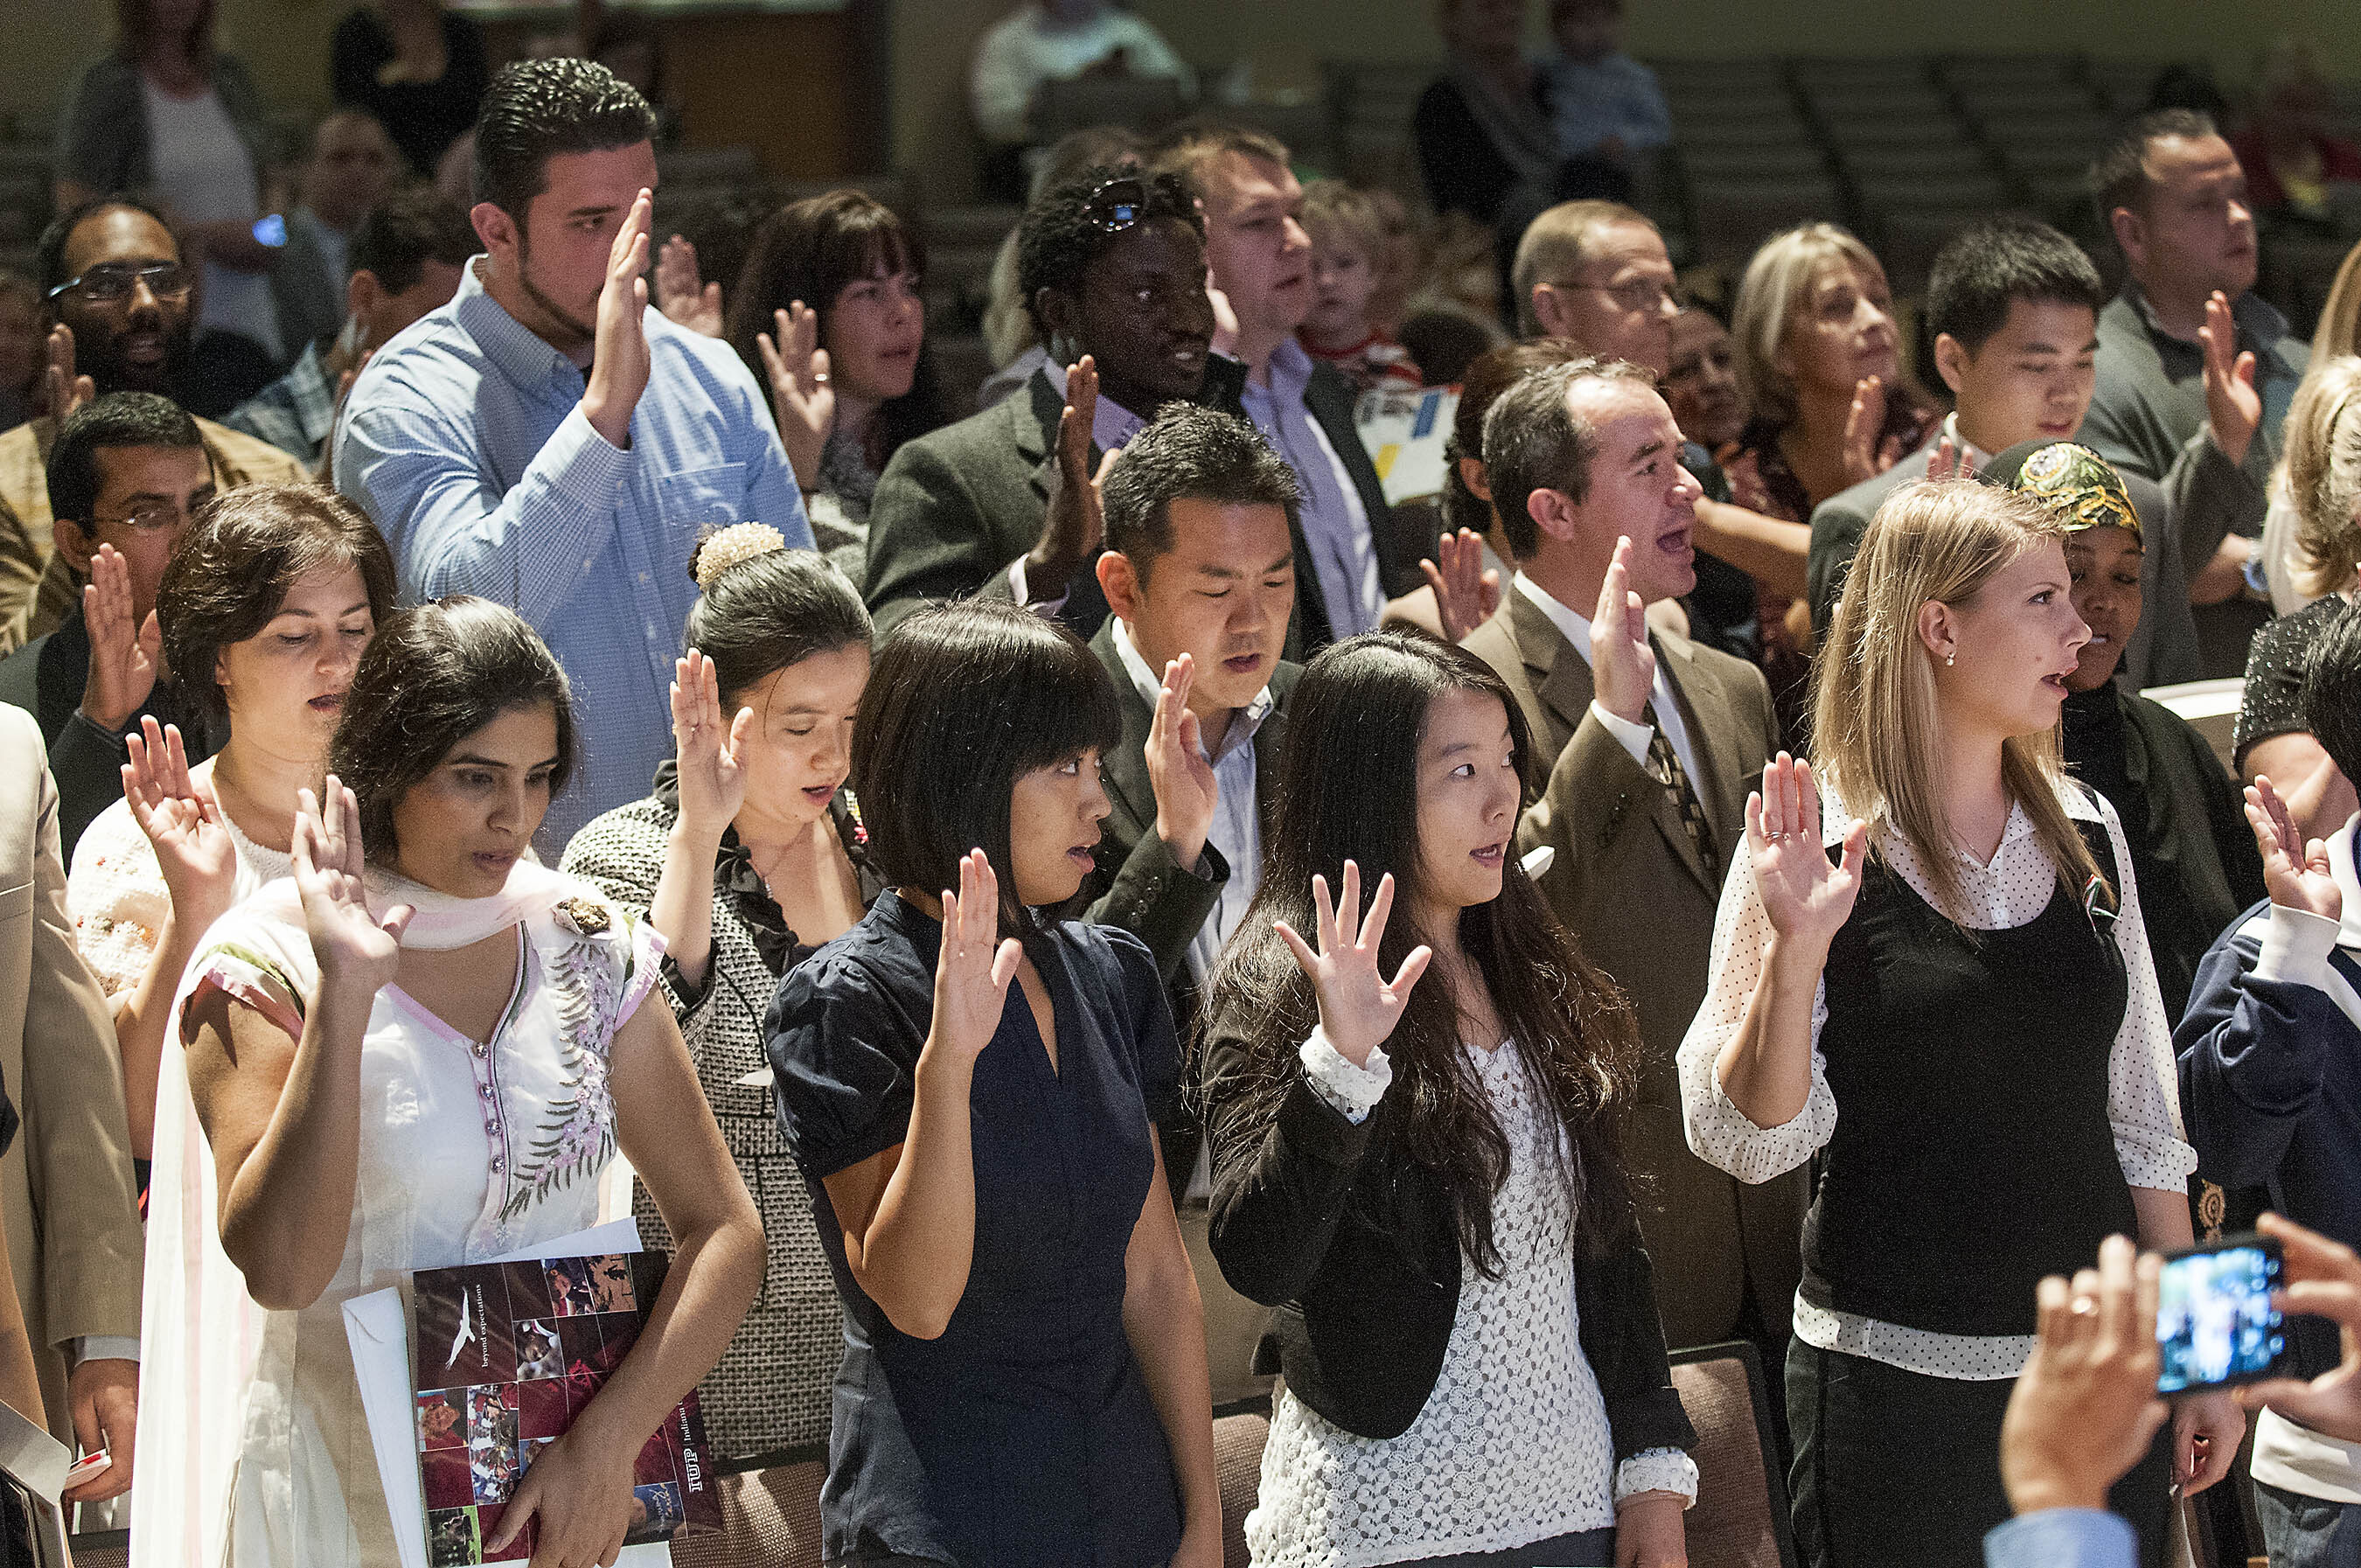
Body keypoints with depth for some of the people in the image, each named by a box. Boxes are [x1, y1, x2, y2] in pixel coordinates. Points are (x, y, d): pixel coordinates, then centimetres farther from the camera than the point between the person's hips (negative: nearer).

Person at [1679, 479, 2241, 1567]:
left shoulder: (2086, 837, 8)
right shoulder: (1815, 849, -7)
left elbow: (2140, 1121, 13)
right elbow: (1747, 1138, -10)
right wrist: (1794, 950, -24)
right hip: (1896, 1384, -4)